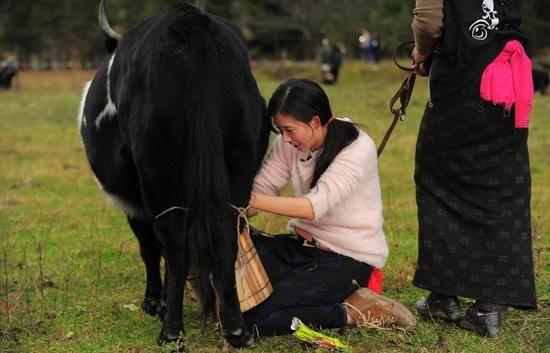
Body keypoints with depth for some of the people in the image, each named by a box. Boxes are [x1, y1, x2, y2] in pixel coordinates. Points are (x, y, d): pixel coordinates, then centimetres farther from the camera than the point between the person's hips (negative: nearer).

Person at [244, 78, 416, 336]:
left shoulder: (358, 148, -19)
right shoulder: (289, 144, 1)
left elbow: (315, 206, -29)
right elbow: (262, 189, -6)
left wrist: (253, 200, -37)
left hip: (349, 257, -7)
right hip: (302, 244, 7)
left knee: (257, 315, -23)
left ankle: (352, 311, -6)